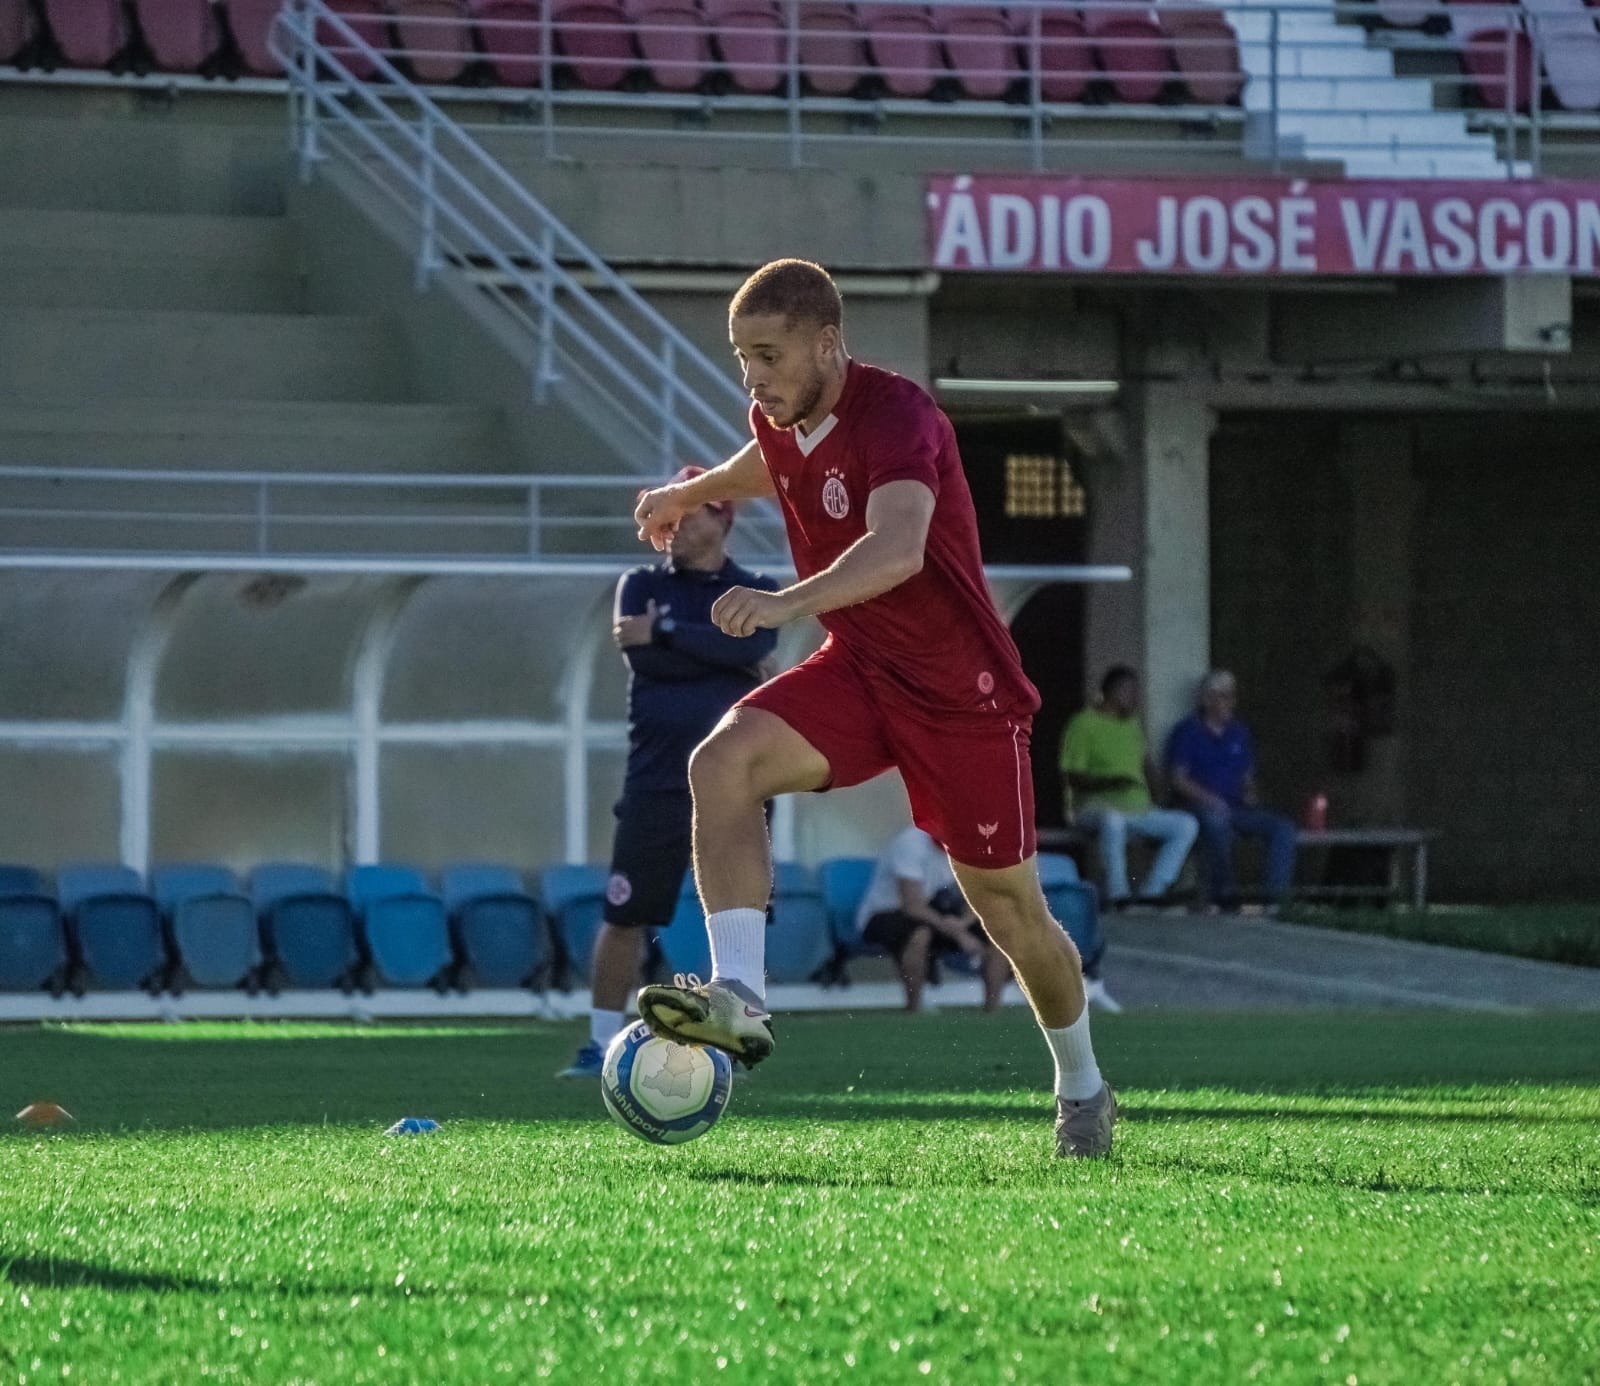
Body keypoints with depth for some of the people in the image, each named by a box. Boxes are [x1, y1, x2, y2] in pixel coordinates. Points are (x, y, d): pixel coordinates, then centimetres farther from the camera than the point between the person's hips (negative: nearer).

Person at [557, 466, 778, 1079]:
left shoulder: (756, 592, 8)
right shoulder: (642, 586, 10)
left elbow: (751, 644, -14)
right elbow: (642, 660, -8)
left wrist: (666, 632, -15)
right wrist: (725, 659, -8)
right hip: (657, 777, 0)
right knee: (625, 913, -3)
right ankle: (602, 1042, 5)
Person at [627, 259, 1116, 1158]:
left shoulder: (894, 415, -25)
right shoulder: (781, 419, 0)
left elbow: (898, 548, -45)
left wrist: (789, 602, -58)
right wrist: (690, 493, 31)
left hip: (961, 690, -6)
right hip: (857, 670, 6)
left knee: (1010, 910, 5)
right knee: (723, 762, -23)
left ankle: (1082, 1089, 31)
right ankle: (740, 996, -31)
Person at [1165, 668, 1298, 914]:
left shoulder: (1239, 733, 21)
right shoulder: (1188, 732, 4)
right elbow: (1178, 779, -4)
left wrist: (1250, 793, -1)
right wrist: (1206, 797, -20)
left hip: (1237, 808, 5)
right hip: (1201, 808, -5)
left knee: (1283, 827, -20)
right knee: (1217, 819, -41)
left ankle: (1276, 898, -26)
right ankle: (1223, 893, -34)